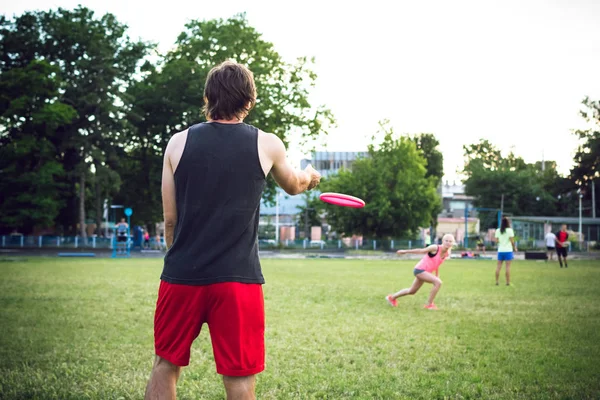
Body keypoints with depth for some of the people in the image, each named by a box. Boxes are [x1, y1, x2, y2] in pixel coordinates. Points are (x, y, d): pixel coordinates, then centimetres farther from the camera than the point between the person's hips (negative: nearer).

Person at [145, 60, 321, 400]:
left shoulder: (179, 142, 4)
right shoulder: (267, 145, 2)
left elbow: (170, 218, 8)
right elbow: (293, 185, 24)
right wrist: (310, 176, 47)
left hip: (182, 275, 2)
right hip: (237, 279, -2)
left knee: (166, 365, 17)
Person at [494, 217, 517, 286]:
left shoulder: (498, 231, 6)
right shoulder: (510, 230, -6)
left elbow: (496, 241, 4)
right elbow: (512, 241, -9)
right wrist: (514, 248, 3)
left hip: (500, 250, 4)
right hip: (508, 250, -4)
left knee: (498, 266, 6)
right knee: (508, 266, -1)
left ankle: (497, 281, 7)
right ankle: (508, 282, -2)